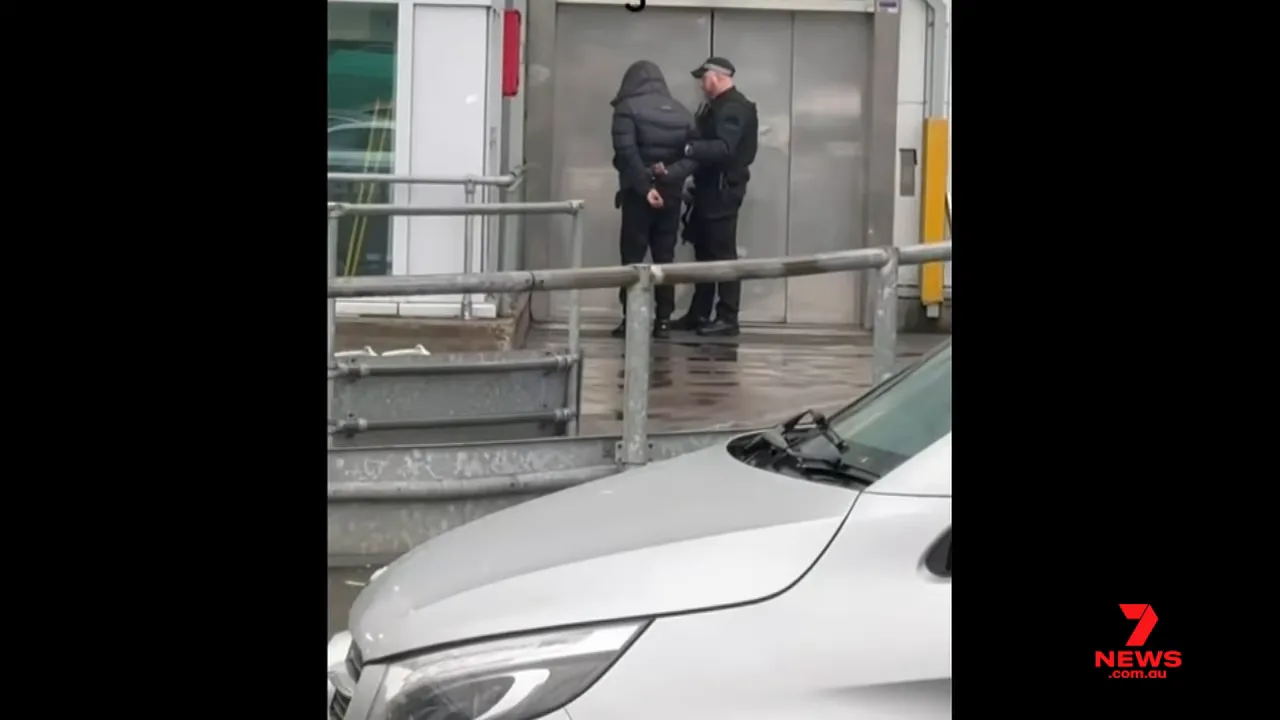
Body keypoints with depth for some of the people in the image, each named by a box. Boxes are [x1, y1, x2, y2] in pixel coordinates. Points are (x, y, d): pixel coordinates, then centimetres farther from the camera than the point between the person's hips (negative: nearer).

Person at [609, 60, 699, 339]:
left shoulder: (628, 108, -4)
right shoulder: (682, 112, 11)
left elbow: (627, 152, -16)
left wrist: (645, 187, -17)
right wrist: (670, 174, -10)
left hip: (637, 193, -4)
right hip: (670, 193, 4)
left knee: (633, 256, 0)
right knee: (665, 256, 8)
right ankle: (663, 319, 5)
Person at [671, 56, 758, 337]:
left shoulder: (734, 108, -15)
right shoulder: (718, 106, 16)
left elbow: (723, 148, -28)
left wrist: (687, 149, -37)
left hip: (723, 189, -10)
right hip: (710, 188, 10)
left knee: (722, 253, -6)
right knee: (705, 251, 13)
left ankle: (728, 318, -3)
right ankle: (699, 314, 19)